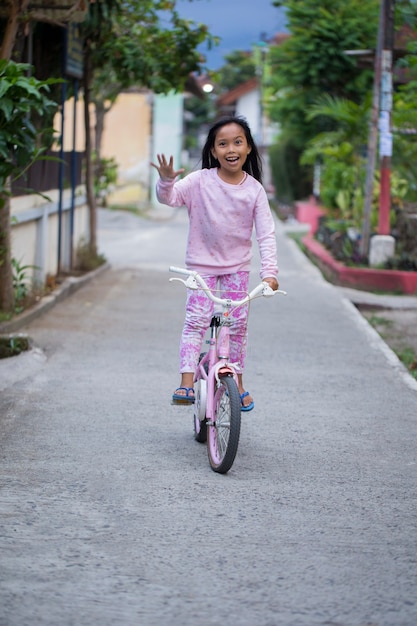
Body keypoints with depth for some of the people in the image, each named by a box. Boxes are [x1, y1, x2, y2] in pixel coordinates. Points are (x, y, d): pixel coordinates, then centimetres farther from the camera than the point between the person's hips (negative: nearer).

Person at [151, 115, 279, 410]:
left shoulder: (254, 189, -8)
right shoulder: (200, 181, -10)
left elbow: (267, 233, -9)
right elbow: (170, 197, -18)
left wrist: (270, 271, -19)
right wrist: (166, 181, -41)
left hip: (238, 265, 1)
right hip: (202, 263, -1)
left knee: (238, 324, 3)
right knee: (196, 321, -11)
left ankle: (238, 383, 19)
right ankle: (187, 383, -13)